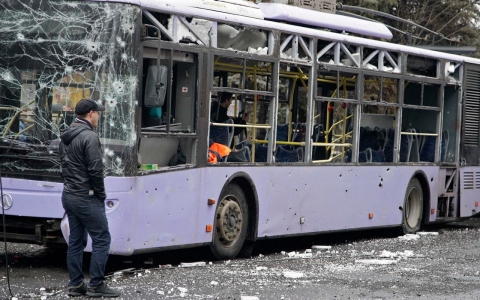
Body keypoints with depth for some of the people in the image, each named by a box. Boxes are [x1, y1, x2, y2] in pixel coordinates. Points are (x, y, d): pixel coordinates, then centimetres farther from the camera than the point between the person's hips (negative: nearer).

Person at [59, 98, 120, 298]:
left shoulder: (66, 137, 13)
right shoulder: (89, 137, -16)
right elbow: (95, 170, -19)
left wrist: (71, 185, 16)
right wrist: (101, 195, -8)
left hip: (69, 195, 9)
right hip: (86, 198, -9)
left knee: (76, 241, 11)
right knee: (101, 239, -4)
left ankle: (75, 285, 13)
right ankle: (96, 285, -5)